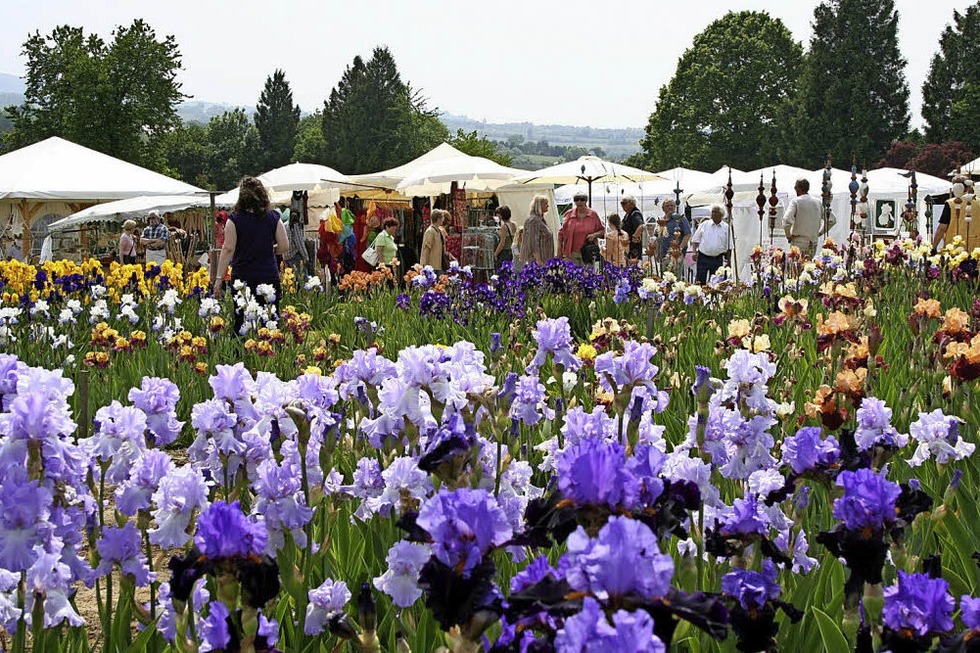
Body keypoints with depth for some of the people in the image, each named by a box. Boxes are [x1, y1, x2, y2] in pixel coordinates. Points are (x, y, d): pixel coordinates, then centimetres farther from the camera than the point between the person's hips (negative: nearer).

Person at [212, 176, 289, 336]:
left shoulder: (235, 219, -5)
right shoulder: (273, 218, 2)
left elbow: (228, 249, -8)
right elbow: (284, 246, 2)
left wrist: (219, 279, -5)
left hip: (242, 278, -2)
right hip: (269, 277, 2)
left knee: (242, 324, 2)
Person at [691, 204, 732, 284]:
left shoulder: (726, 228, 5)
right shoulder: (704, 225, 6)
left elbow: (729, 247, 8)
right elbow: (695, 240, 8)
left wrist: (728, 260, 2)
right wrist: (695, 252, -6)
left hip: (718, 259, 0)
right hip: (703, 258, 0)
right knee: (699, 281, -4)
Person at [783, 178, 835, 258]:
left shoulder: (795, 201, -9)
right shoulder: (818, 202, 7)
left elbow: (787, 220, -24)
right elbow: (832, 220, 12)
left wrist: (788, 236, -8)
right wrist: (819, 232, 15)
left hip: (798, 243, -5)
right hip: (813, 244, 5)